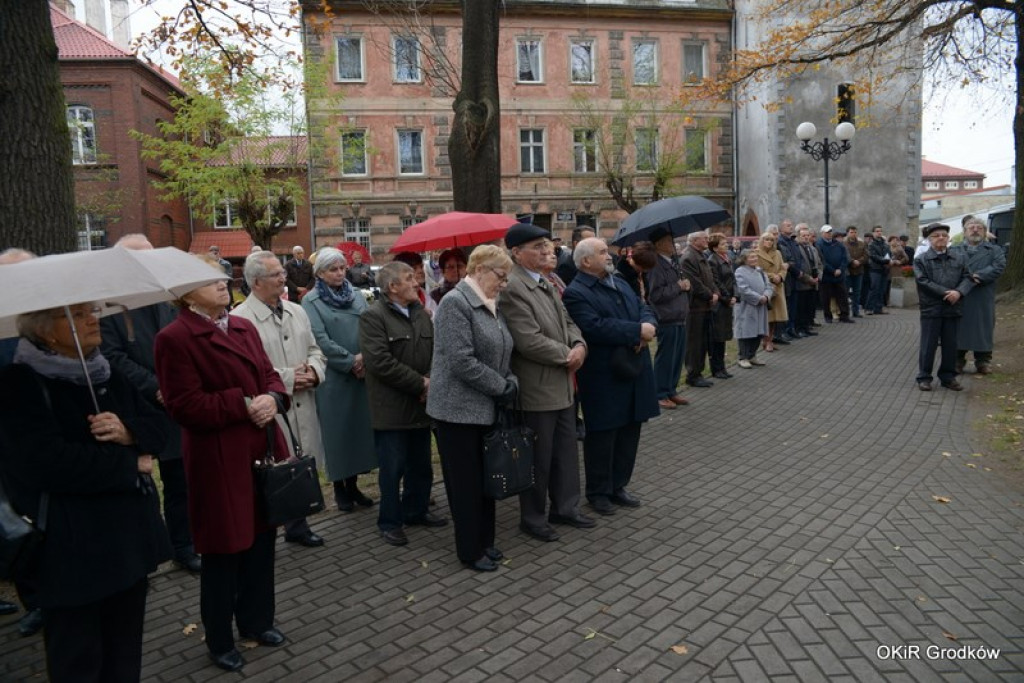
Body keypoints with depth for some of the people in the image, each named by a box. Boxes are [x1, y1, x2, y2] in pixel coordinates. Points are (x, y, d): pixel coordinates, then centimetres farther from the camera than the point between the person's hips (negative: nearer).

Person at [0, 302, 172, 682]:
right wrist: (130, 463, -16)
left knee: (125, 651, 19)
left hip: (129, 532, 7)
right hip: (73, 548, -6)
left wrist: (128, 431, -15)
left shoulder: (105, 373, 9)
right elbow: (49, 462, -25)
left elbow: (158, 426, 7)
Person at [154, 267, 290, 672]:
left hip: (263, 450, 7)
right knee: (223, 550, 8)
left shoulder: (244, 327, 11)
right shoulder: (175, 338, -12)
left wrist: (273, 398, -8)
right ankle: (220, 640, 29)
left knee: (261, 540, 17)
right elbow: (185, 405, -18)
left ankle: (256, 621, 38)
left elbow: (269, 376, 13)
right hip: (218, 460, -6)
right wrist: (243, 405, -19)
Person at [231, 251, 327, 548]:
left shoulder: (296, 311, 10)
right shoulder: (240, 319, -12)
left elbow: (315, 350, 16)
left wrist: (313, 371, -5)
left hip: (302, 407, 6)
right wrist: (287, 379, -16)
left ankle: (297, 525, 35)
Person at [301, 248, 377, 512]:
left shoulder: (357, 296, 10)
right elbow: (321, 340, -14)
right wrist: (351, 361, -14)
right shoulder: (311, 301, -4)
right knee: (337, 431, 4)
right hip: (333, 377, -4)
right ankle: (339, 487, 18)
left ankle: (353, 484, 23)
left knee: (360, 428, 9)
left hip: (362, 374, 5)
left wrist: (366, 357, -12)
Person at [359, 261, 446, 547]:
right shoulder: (373, 317, -11)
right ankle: (390, 521, 20)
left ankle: (416, 510, 34)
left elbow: (434, 351, 11)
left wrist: (432, 380, -9)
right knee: (393, 468, 4)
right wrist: (420, 384, -17)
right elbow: (380, 362, -20)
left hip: (421, 405, 7)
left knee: (420, 465, 17)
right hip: (392, 408, -6)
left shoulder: (420, 313, 11)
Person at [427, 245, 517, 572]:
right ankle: (470, 551, 20)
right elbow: (462, 362, -23)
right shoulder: (455, 303, -15)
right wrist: (503, 389, -15)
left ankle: (484, 541, 31)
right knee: (466, 481, 5)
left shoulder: (491, 305, 12)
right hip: (459, 409, -8)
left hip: (487, 408, 8)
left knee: (485, 478, 16)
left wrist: (510, 384, -1)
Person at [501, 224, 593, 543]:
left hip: (562, 384, 9)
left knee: (566, 450, 18)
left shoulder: (545, 283, 11)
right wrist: (566, 356, -13)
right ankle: (533, 519, 23)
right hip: (536, 388, -9)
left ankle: (565, 507, 34)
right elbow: (529, 341, -24)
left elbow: (567, 322, 15)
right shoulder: (511, 287, -19)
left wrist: (579, 345, -6)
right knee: (538, 456, 5)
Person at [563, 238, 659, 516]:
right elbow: (596, 327, -25)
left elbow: (644, 309, 12)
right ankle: (598, 492, 20)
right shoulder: (575, 293, -13)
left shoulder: (620, 284, 16)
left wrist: (648, 326, -12)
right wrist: (637, 331, -20)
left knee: (629, 432, 15)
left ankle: (618, 486, 30)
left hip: (634, 371, 8)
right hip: (604, 378, -8)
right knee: (602, 436, 5)